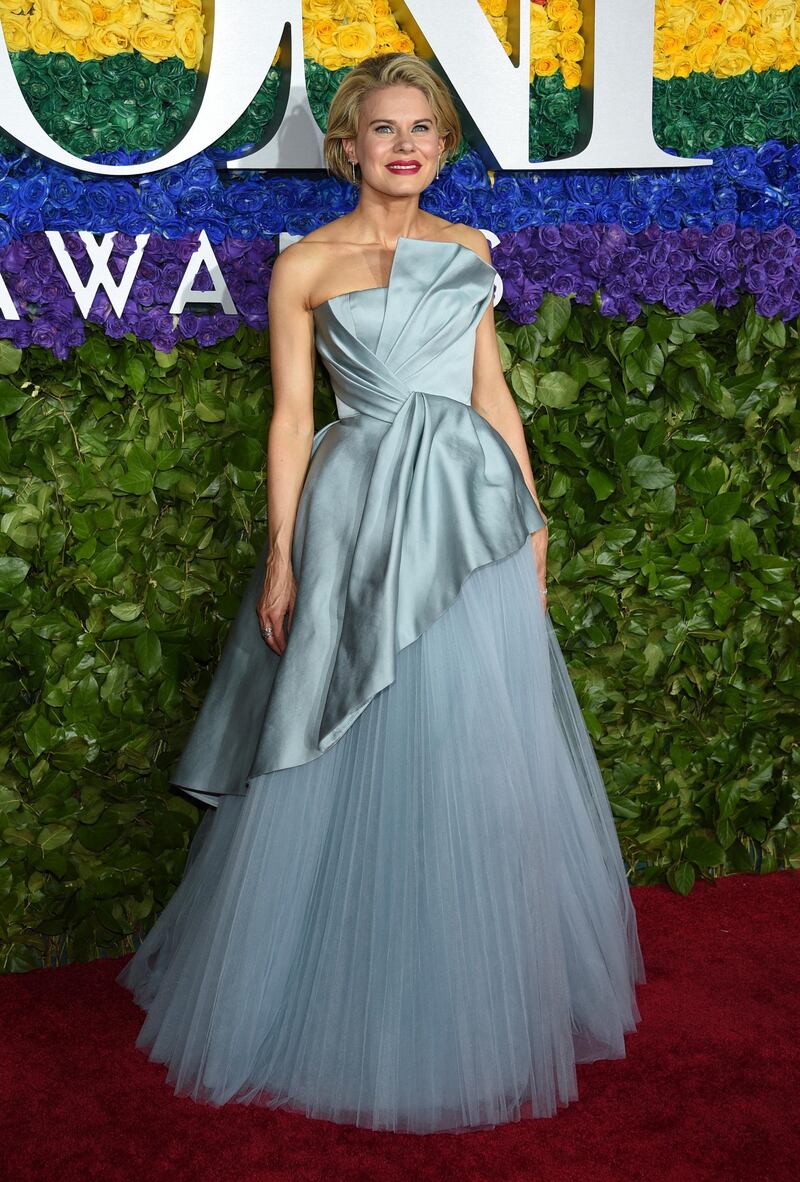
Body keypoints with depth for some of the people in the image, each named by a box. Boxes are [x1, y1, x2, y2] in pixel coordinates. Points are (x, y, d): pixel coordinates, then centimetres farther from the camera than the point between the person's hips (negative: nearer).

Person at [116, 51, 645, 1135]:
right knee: (355, 765, 3)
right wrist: (281, 556, -6)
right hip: (360, 520, -3)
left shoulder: (469, 250, 12)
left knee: (483, 754, 8)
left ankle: (485, 999, 28)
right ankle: (348, 1011, 22)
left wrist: (532, 519, 8)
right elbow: (292, 417, -1)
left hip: (473, 514, 4)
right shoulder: (306, 263, 1)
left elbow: (492, 392, 13)